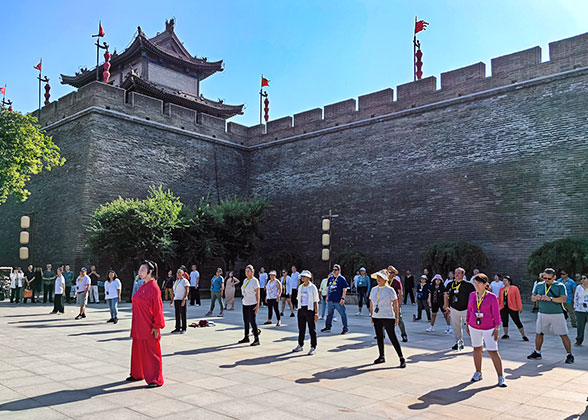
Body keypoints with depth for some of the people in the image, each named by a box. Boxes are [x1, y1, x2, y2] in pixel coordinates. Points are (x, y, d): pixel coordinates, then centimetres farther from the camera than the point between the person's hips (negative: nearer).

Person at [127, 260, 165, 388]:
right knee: (138, 350, 18)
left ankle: (156, 380, 7)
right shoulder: (142, 287, 12)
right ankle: (137, 374, 34)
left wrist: (156, 326, -18)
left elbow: (158, 309, -17)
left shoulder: (154, 288, -16)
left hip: (149, 328, -9)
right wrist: (135, 325, 18)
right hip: (139, 327, 9)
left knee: (151, 352, -2)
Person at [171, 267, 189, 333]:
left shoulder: (184, 281, -5)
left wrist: (184, 299, -19)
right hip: (176, 299, 7)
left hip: (182, 300, -7)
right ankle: (177, 328, 13)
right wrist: (172, 301, 17)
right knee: (177, 315, 8)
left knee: (183, 314, -2)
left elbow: (187, 291, -11)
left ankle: (184, 329, 3)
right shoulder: (176, 281, 16)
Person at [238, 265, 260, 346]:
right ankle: (246, 337, 25)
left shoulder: (255, 281, -9)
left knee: (252, 321, -10)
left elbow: (257, 293, -11)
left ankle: (256, 339, -6)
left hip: (252, 304, -7)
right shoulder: (245, 280, 12)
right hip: (245, 304, 7)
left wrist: (257, 305, -15)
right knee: (246, 321, 13)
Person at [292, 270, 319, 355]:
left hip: (310, 309, -6)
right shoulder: (300, 287, 10)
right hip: (301, 309, 6)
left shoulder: (312, 287, -6)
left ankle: (313, 348, 5)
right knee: (301, 329, 12)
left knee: (312, 329, -1)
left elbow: (315, 302, -6)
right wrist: (299, 310, 11)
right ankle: (300, 345, 25)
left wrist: (316, 313, -11)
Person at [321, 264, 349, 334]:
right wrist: (327, 297, 17)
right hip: (330, 300, 6)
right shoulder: (330, 278, 13)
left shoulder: (342, 279, -5)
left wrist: (342, 298, -15)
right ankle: (328, 326, 29)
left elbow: (344, 290, -8)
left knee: (343, 314, -2)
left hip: (338, 301, -6)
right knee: (329, 314, 16)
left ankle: (345, 328, 7)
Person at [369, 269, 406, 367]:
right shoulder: (374, 289, 8)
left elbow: (396, 304, -5)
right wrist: (372, 317, 13)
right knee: (379, 337, 12)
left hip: (388, 317, -5)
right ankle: (381, 357, 24)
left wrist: (397, 318, -7)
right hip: (376, 317, 5)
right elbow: (371, 304, 15)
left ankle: (402, 358, 2)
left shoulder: (390, 290, -7)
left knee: (392, 337, -5)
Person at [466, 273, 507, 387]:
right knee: (477, 349, 12)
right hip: (474, 327, 4)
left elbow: (496, 314, -6)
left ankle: (500, 377, 2)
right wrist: (467, 324, 13)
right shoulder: (472, 295, 2)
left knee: (493, 351, -6)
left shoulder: (492, 297, -10)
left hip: (489, 328, -4)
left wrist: (497, 329, -9)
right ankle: (478, 373, 26)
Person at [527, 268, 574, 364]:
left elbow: (564, 299, -17)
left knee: (563, 335, -4)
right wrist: (536, 297, -17)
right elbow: (532, 297, 7)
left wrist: (550, 299, -29)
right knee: (539, 333, 10)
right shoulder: (539, 285, 7)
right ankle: (537, 352, 25)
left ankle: (569, 355, 8)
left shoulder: (560, 286, -4)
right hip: (542, 314, 4)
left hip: (557, 314, -4)